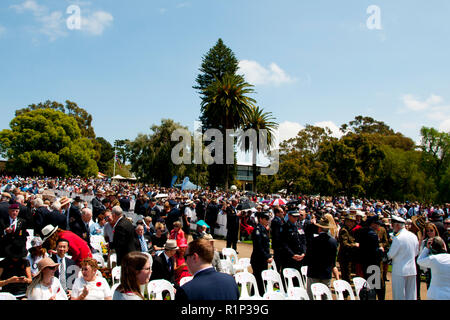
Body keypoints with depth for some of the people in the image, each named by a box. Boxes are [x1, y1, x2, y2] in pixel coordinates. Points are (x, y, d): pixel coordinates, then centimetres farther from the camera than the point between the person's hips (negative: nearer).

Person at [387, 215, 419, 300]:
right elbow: (416, 253, 14)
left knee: (399, 295, 3)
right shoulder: (414, 236, 3)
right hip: (412, 270, 6)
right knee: (411, 295, 13)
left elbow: (391, 255, -11)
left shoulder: (397, 238, -18)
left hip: (400, 270, -6)